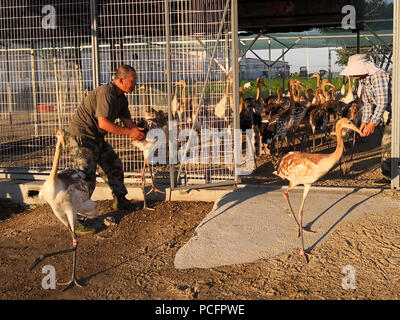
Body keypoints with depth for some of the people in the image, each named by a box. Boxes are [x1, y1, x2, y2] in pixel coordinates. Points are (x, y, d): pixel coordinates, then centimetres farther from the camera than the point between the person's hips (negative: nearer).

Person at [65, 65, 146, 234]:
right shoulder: (106, 92, -22)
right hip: (80, 136, -10)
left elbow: (127, 121, 13)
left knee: (114, 165, 18)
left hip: (96, 138, 10)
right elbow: (103, 123, -27)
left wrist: (138, 131, -7)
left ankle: (119, 200, 38)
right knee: (86, 177, -17)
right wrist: (129, 132, -23)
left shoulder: (121, 98, 10)